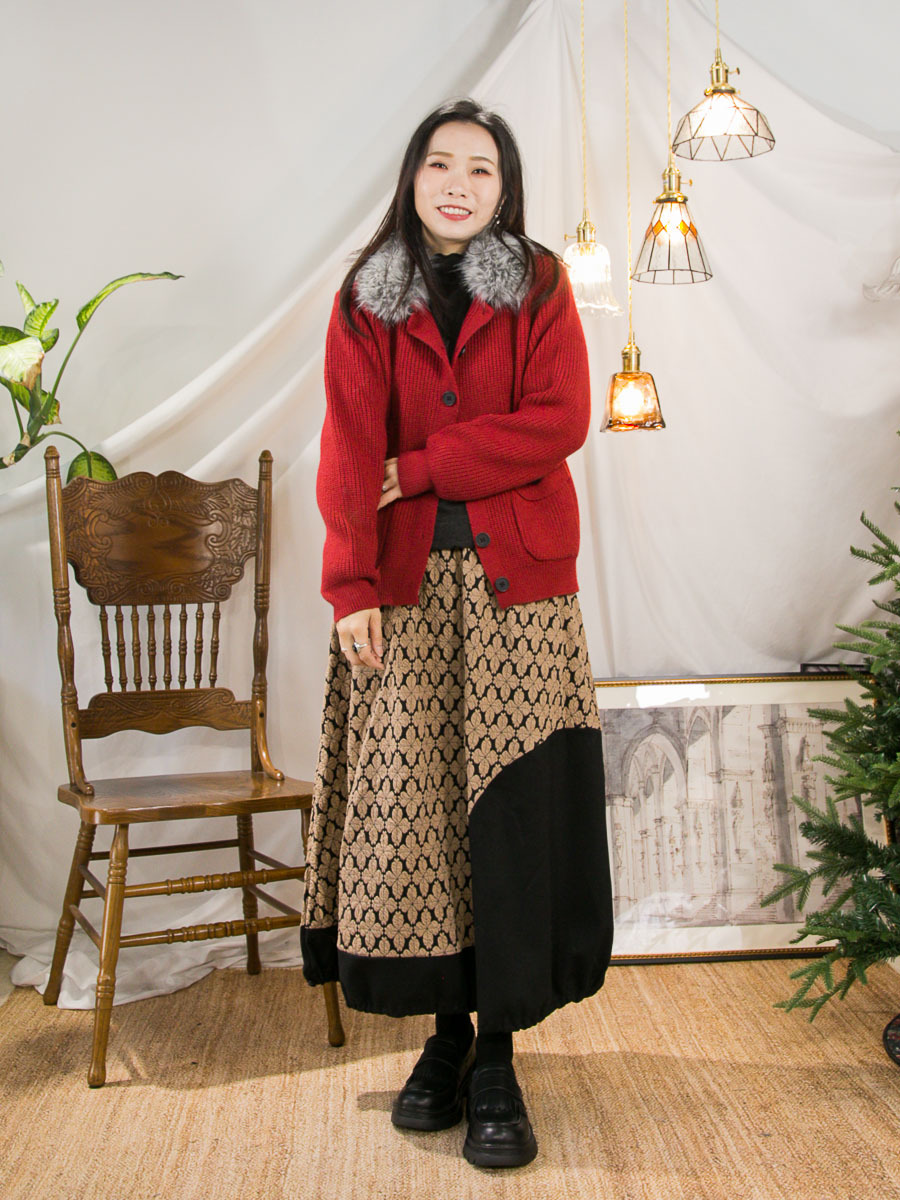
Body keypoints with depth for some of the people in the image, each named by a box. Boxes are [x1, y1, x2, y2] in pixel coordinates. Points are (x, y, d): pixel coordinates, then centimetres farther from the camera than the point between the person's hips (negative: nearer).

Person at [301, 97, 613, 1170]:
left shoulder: (540, 288, 8)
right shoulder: (364, 300, 9)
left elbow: (558, 422, -5)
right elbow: (350, 447, 0)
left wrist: (418, 468, -9)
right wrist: (350, 588, -11)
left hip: (518, 579, -1)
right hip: (405, 580, 1)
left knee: (518, 808, -4)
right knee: (409, 802, 0)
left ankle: (497, 1061, 7)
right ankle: (446, 1033, 17)